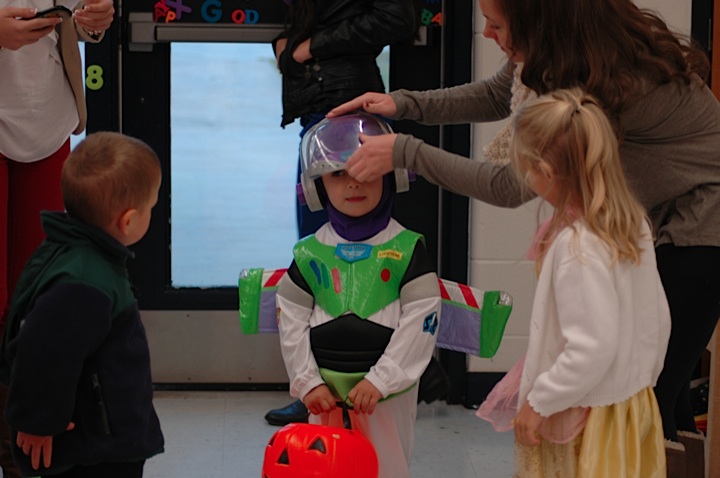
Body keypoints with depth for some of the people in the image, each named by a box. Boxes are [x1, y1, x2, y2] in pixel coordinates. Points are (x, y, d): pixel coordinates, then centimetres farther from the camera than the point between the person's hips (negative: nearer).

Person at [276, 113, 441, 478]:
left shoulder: (406, 249, -3)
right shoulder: (310, 253, 4)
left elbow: (420, 322, -8)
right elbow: (291, 322, 6)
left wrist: (380, 380, -13)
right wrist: (307, 382, -2)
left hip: (388, 390, -2)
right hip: (326, 389, 2)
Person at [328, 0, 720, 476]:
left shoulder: (617, 88, -33)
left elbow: (510, 185, -27)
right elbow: (496, 96, 12)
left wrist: (404, 152, -22)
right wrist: (403, 104, 2)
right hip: (670, 224, 9)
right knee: (666, 387, 17)